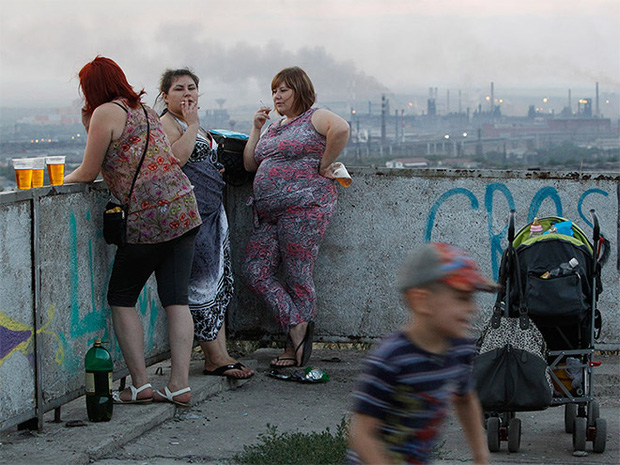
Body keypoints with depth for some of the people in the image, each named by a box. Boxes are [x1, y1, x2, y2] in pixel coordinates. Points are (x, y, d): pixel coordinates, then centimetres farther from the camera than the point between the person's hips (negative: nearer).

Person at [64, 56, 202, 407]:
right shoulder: (145, 110, 20)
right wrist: (90, 127, 20)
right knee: (176, 299, 6)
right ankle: (180, 385, 2)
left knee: (122, 298, 7)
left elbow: (89, 173, -1)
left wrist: (64, 179, 19)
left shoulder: (106, 113, -4)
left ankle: (141, 385, 2)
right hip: (184, 208, 7)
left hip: (148, 217, -7)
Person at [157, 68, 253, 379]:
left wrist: (219, 170, 16)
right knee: (201, 283, -8)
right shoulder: (166, 123, -7)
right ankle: (214, 359, -5)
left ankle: (221, 355, 10)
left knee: (220, 283, 8)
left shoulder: (195, 125, 21)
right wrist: (193, 124, -17)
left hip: (212, 210, 10)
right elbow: (175, 158, -24)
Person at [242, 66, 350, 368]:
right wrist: (256, 129, 12)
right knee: (255, 273, -4)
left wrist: (324, 165, -18)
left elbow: (341, 128, -24)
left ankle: (295, 348, 3)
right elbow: (249, 164, 19)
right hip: (267, 213, 9)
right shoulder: (274, 127, 22)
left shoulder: (314, 118, -2)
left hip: (304, 206, -9)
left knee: (297, 278, -4)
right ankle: (297, 325, -5)